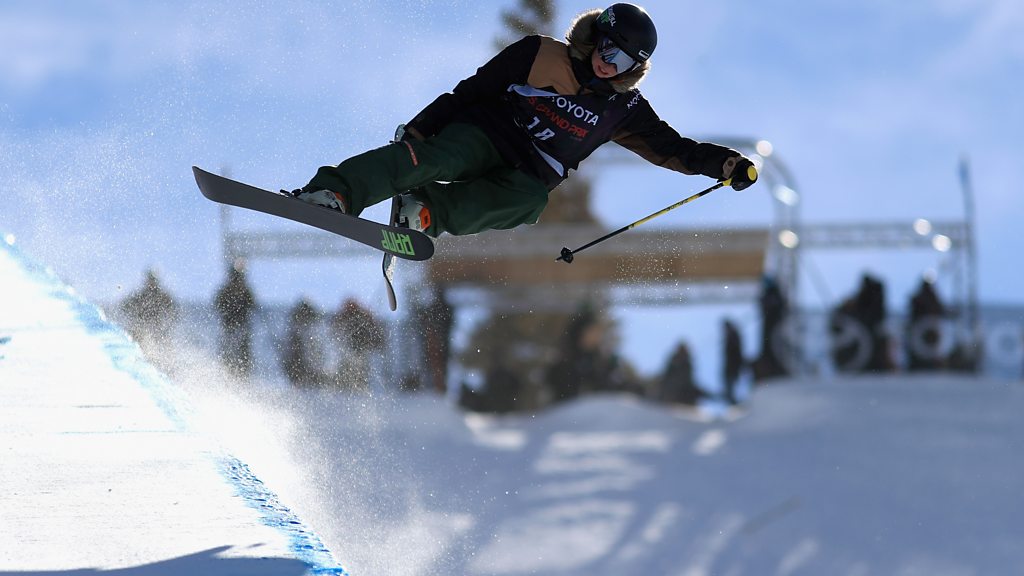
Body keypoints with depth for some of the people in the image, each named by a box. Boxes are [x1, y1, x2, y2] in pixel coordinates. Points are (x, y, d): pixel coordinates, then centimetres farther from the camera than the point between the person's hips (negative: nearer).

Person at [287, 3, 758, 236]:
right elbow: (473, 91, 1)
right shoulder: (539, 55, 2)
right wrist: (421, 126, -10)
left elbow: (670, 148, 17)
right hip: (483, 135, -3)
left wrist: (722, 163, 0)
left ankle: (427, 210, -44)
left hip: (527, 179, 3)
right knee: (434, 158, -37)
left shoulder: (621, 107, 12)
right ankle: (334, 192, -52)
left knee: (528, 203, -37)